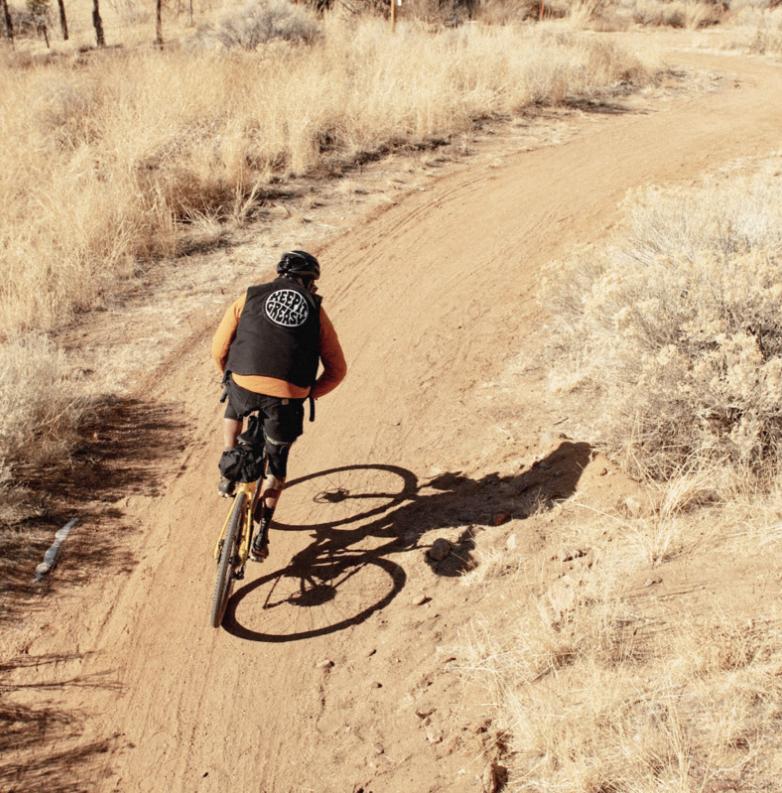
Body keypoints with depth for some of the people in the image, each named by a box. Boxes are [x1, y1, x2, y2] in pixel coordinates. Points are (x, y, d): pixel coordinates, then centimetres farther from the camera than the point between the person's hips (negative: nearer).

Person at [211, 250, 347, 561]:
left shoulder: (251, 297, 16)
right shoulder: (316, 312, 16)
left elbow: (218, 348, 16)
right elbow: (337, 370, 15)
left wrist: (229, 376, 35)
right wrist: (309, 394, 29)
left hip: (245, 385, 0)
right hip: (288, 397, 0)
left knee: (233, 411, 40)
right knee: (276, 465, 23)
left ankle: (229, 474, 31)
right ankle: (261, 534, 17)